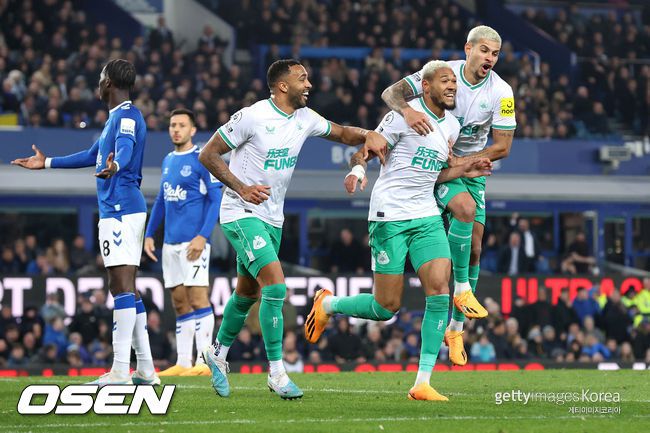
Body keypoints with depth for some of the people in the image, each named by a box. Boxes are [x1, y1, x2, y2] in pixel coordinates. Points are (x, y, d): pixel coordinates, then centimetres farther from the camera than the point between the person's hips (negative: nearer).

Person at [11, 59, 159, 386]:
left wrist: (113, 167, -55)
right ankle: (145, 369, 12)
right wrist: (47, 163, 44)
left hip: (119, 208, -10)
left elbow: (125, 151, -32)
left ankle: (120, 370, -18)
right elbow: (93, 155, 36)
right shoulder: (116, 117, 22)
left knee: (121, 285, -14)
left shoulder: (126, 116, -10)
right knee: (126, 288, 11)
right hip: (128, 208, 10)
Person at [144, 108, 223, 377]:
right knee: (180, 303, 7)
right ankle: (182, 363, 9)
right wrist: (149, 234, 18)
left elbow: (216, 199, -10)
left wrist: (202, 236, -18)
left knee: (197, 299, -10)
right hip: (170, 242, 7)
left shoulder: (202, 159, -6)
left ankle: (205, 362, -10)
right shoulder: (168, 160, 16)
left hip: (193, 242, -7)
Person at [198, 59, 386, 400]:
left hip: (272, 218, 8)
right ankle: (276, 371, -13)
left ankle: (218, 353, 38)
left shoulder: (305, 119, 4)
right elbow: (208, 154, -11)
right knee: (275, 285, -19)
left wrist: (368, 135, -5)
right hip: (241, 214, -8)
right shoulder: (252, 117, -16)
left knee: (247, 293, 17)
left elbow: (341, 133, 17)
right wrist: (241, 188, -21)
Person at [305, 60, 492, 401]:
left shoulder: (451, 126, 13)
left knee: (439, 291, -12)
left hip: (427, 217, 6)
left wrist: (464, 171, 8)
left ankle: (423, 383, -8)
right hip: (390, 216, -6)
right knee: (387, 307, -4)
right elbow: (367, 150, -7)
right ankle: (328, 305, 27)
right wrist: (358, 169, -28)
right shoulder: (405, 115, -9)